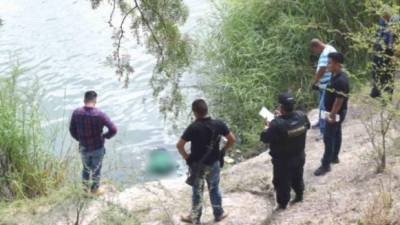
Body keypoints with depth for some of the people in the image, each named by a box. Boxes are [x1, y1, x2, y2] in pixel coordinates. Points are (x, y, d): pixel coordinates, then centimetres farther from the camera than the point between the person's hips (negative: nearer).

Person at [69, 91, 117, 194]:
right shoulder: (100, 114, -23)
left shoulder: (76, 113, -15)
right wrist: (105, 136, -5)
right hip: (97, 148, -2)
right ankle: (95, 188, 42)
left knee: (86, 168, 28)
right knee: (96, 168, 22)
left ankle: (86, 186, 46)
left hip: (83, 147, 2)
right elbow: (113, 130, -25)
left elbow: (72, 130, -5)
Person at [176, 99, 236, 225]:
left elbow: (179, 145, -22)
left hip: (197, 165, -2)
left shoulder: (193, 127, -22)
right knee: (214, 189, 21)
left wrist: (186, 158, -7)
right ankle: (219, 214, 36)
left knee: (197, 192, 13)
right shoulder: (218, 124, -12)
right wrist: (222, 151, 7)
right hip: (213, 163, 2)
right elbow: (232, 140, -5)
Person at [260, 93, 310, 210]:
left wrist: (268, 127, -1)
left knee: (282, 182, 18)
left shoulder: (277, 124, -35)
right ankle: (299, 195, 51)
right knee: (297, 177, 30)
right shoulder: (302, 116, -18)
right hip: (299, 156, 5)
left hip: (282, 160, -5)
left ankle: (283, 203, 35)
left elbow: (264, 138, -22)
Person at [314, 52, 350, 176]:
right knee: (336, 134, 22)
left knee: (328, 138, -3)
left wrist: (332, 115, -22)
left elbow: (339, 101, -27)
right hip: (335, 112, 10)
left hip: (336, 113, -10)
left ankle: (325, 165, 5)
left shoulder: (341, 80, -30)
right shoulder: (336, 75, 2)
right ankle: (334, 157, 38)